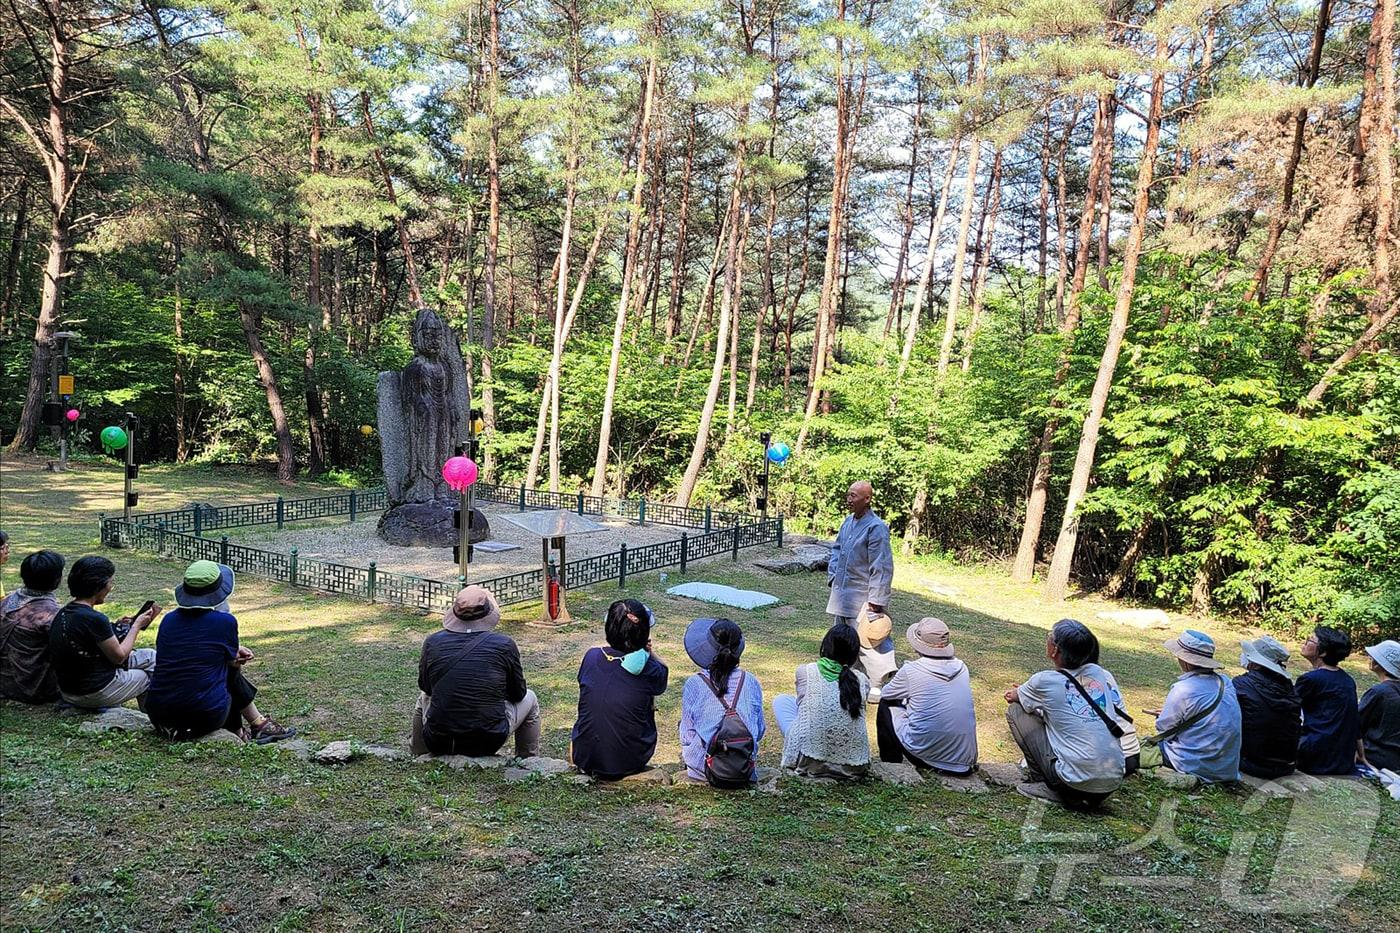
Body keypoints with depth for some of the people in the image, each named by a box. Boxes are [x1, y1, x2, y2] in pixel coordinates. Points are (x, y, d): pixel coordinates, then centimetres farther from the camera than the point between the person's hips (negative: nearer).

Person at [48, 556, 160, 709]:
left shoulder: (64, 613, 1)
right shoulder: (94, 619, -25)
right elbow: (119, 656, -13)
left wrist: (115, 626, 8)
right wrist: (137, 625, -1)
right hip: (95, 694, -8)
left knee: (149, 655, 20)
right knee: (155, 661, 12)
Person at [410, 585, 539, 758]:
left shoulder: (433, 642, -5)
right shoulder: (505, 644, -10)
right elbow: (518, 694, 4)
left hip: (438, 744, 3)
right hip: (487, 744, -2)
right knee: (529, 698, 25)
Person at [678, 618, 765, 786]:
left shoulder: (694, 684, -13)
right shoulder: (751, 682, -6)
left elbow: (687, 735, -4)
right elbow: (760, 731, 5)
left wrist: (685, 752, 17)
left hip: (705, 769, -2)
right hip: (746, 771, 2)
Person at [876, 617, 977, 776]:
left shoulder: (911, 670, -11)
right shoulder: (962, 668, 1)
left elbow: (887, 694, 8)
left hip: (926, 754, -5)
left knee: (886, 705, 17)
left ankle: (890, 763, 26)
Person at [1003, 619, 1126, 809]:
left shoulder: (1045, 681, -7)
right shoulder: (1102, 674, 6)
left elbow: (1013, 696, 15)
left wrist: (1018, 693, 41)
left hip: (1078, 782, -6)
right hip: (1113, 783, 6)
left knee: (1015, 710, 5)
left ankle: (1049, 787, 5)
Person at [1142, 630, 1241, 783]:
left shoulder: (1183, 690, -23)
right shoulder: (1225, 682, 0)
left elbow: (1164, 729, -10)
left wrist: (1165, 716, 12)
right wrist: (1168, 712, 20)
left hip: (1199, 768, -8)